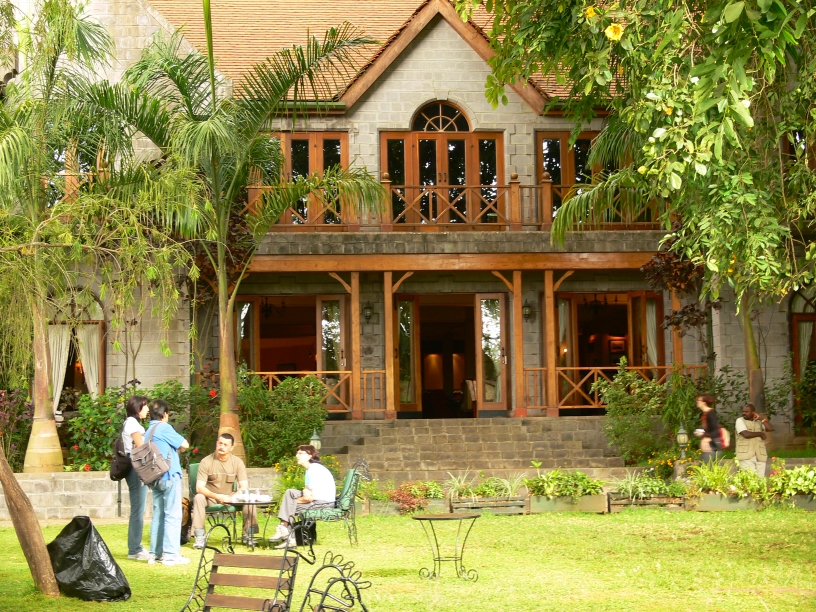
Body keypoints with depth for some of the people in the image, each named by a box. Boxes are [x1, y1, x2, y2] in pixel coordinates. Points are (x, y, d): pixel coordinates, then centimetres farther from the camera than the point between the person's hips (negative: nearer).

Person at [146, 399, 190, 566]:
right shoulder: (164, 428, -9)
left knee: (158, 515, 11)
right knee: (173, 515, -6)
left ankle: (155, 553, 12)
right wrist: (177, 448, 13)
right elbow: (184, 444, -8)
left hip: (155, 478, 8)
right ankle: (171, 554, -8)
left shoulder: (148, 431, 14)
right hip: (169, 475, -8)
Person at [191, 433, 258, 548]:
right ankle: (199, 537, -32)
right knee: (199, 498, -34)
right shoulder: (206, 462, -12)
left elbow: (244, 487, -9)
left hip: (229, 497, 2)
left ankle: (249, 534, -13)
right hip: (210, 498, -2)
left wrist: (231, 498, -28)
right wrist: (217, 496, -34)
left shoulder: (237, 462, -4)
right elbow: (199, 487, -19)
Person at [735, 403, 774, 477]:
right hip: (746, 455, -4)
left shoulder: (759, 421, 17)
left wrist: (761, 418, 2)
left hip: (760, 455, 4)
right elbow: (746, 434, -12)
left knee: (760, 478, 0)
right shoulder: (740, 421, 3)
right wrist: (761, 434, -1)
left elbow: (771, 428, 3)